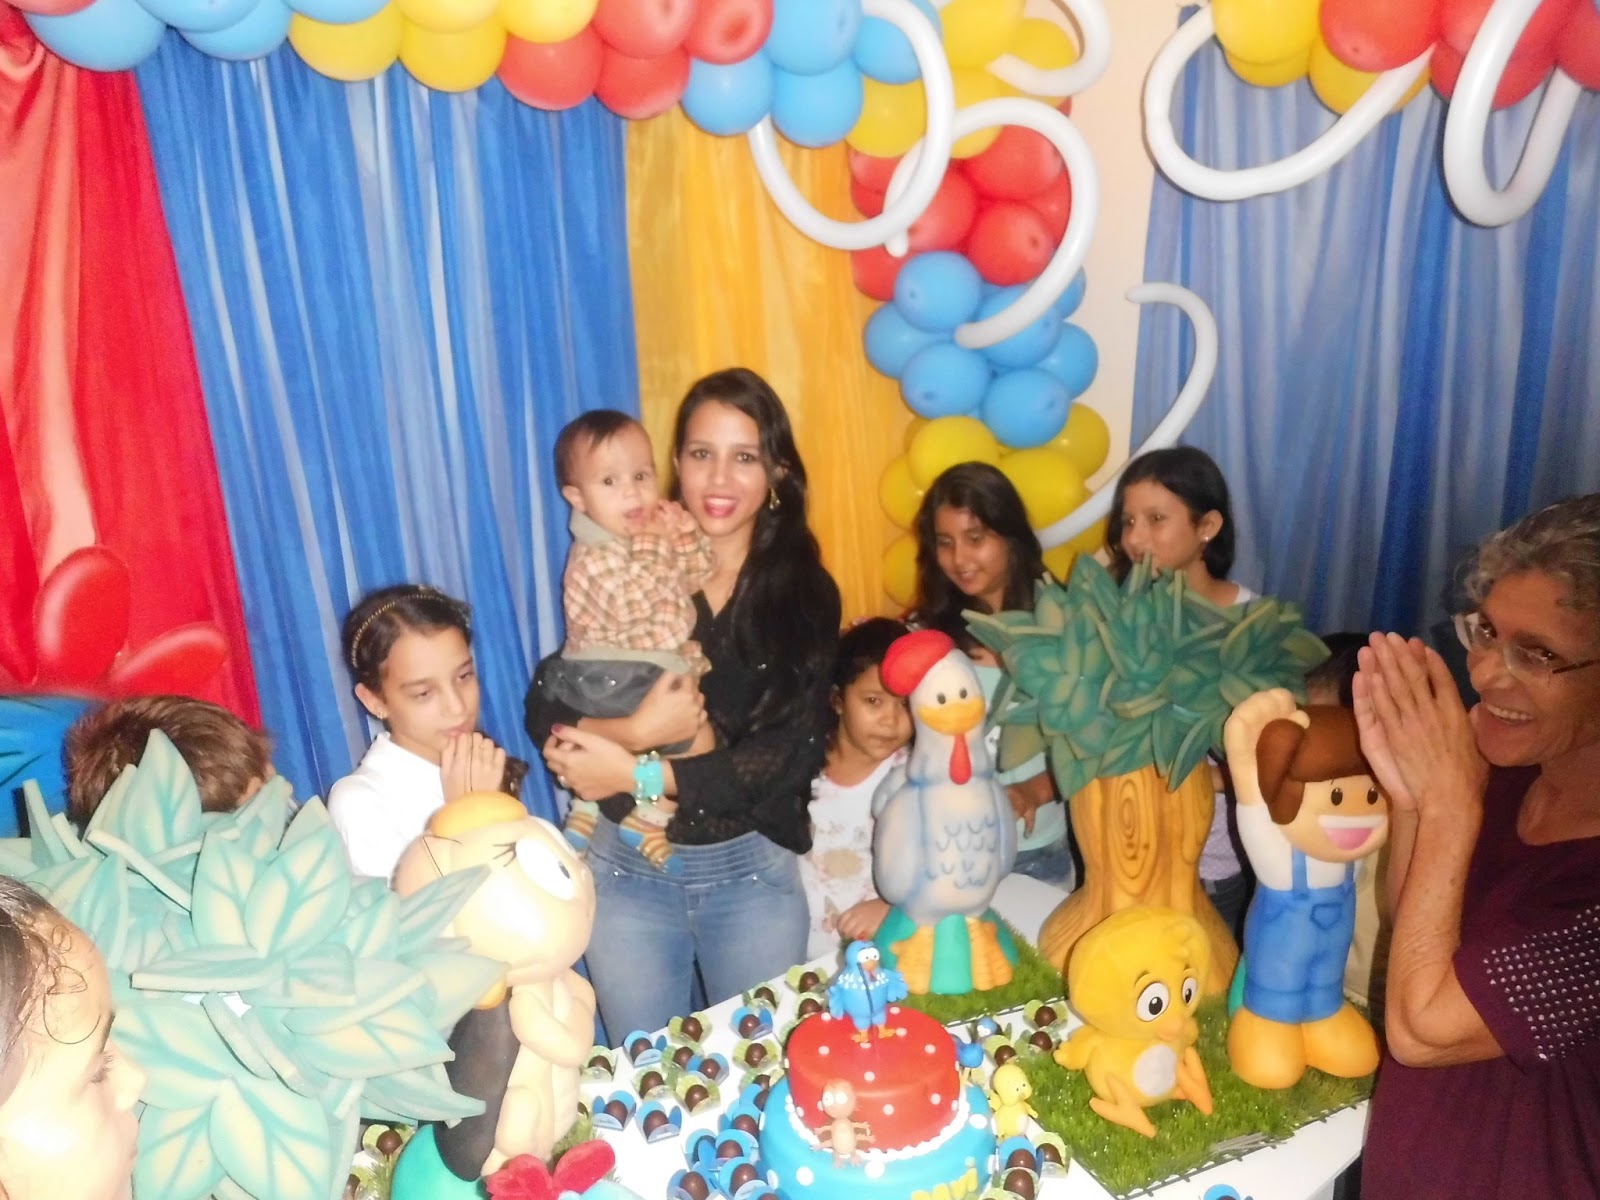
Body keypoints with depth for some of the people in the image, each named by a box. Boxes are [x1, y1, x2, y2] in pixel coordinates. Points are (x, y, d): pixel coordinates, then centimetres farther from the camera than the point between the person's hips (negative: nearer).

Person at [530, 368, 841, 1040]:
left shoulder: (806, 593, -5)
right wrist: (636, 730, -28)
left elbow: (788, 755, -13)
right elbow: (545, 708, -9)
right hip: (627, 869, 1)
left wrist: (636, 773, -19)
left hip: (753, 871, 0)